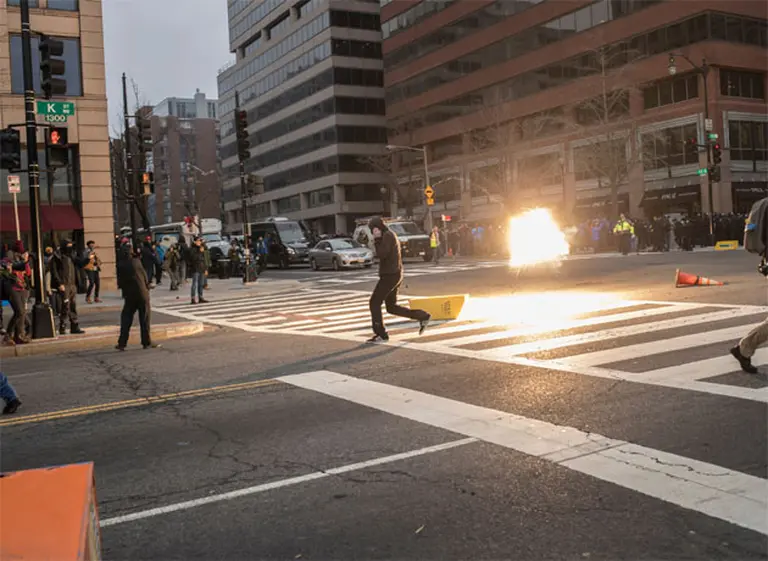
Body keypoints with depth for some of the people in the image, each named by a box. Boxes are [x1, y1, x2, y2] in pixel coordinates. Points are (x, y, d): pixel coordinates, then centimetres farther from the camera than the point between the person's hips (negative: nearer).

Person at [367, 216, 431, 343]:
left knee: (374, 303, -4)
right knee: (391, 307, 13)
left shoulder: (387, 235, -13)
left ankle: (381, 334, -1)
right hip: (394, 275, 10)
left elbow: (381, 254, -22)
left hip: (390, 275, -10)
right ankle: (422, 316, 12)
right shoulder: (391, 235, 19)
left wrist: (377, 239, -12)